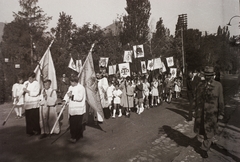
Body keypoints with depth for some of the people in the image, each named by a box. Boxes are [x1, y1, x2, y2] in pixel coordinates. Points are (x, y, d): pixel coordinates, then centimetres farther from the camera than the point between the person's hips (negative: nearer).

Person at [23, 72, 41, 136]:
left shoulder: (36, 83, -6)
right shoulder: (25, 83, 10)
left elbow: (36, 93, -15)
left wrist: (28, 91, -17)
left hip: (34, 104, -4)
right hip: (27, 103, 4)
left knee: (35, 118, -3)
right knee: (28, 118, 5)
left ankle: (36, 130, 11)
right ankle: (30, 131, 16)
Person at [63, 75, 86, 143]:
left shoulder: (81, 88, -12)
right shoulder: (70, 87, 13)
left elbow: (80, 98, -20)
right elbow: (67, 94, 7)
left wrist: (72, 96, -23)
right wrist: (65, 100, -10)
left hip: (78, 110, -7)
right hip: (72, 109, 7)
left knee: (77, 124, -4)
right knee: (72, 123, 13)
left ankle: (75, 137, 6)